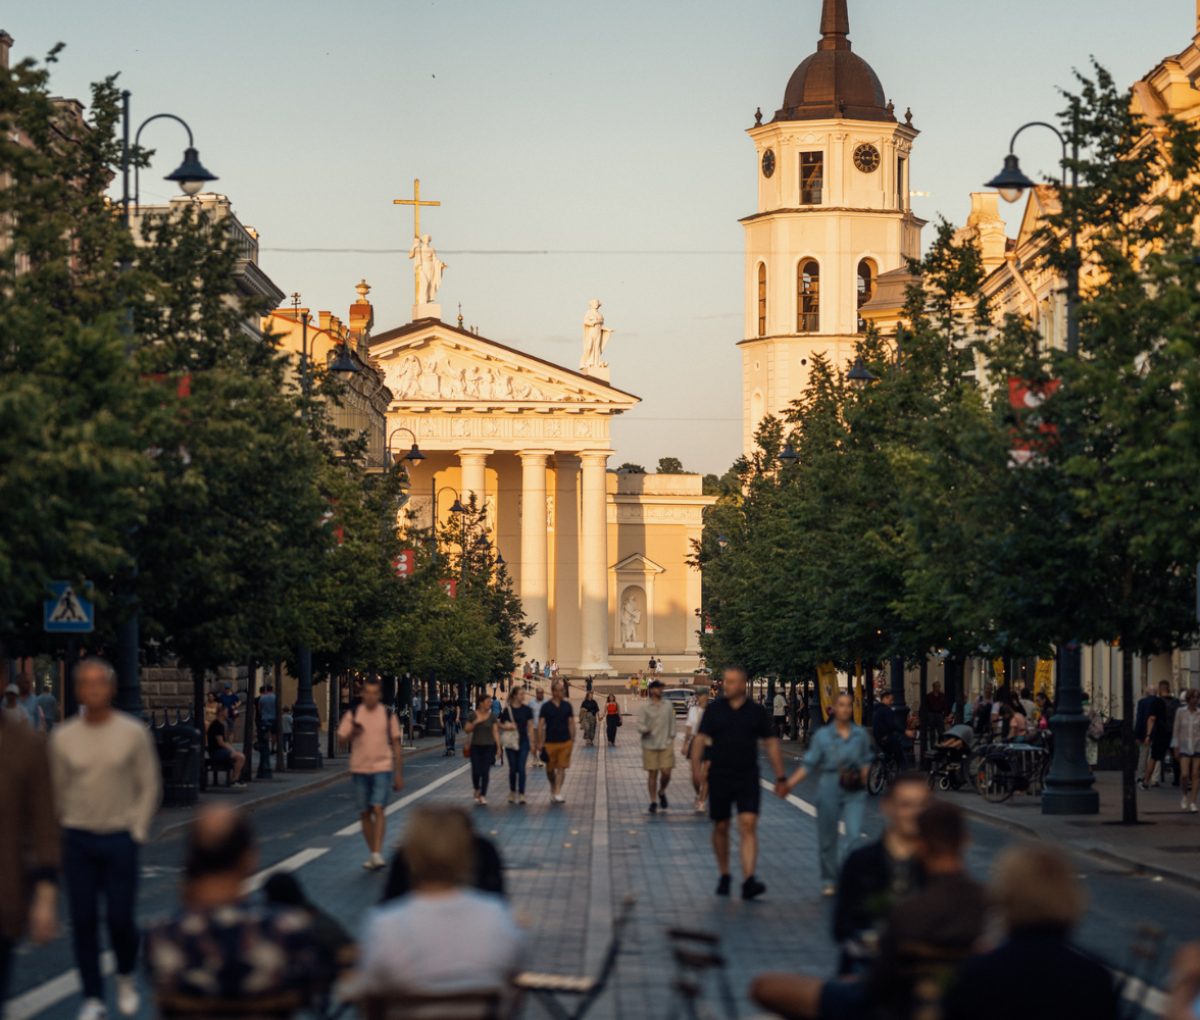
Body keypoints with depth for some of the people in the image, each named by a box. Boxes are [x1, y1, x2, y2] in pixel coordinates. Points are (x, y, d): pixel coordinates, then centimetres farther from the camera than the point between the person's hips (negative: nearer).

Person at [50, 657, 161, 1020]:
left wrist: (137, 831, -3)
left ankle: (126, 977, 26)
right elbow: (56, 791, 9)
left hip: (120, 837, -1)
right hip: (77, 837, 1)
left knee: (120, 918, -4)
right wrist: (56, 841, 6)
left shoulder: (133, 733, -1)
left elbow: (150, 786, 4)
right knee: (83, 921, -1)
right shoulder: (63, 737, 3)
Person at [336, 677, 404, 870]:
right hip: (359, 769, 2)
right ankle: (372, 854, 16)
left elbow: (396, 744, 6)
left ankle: (378, 853, -19)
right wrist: (353, 734, -19)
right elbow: (342, 739, 4)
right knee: (364, 813, 6)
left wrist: (399, 774, 4)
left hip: (382, 768, -2)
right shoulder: (353, 714, 3)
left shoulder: (388, 715, 1)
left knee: (378, 809, -16)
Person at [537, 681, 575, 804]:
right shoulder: (546, 707, 0)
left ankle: (558, 793, -6)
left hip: (565, 742, 1)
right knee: (550, 769, 5)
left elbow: (571, 723, 10)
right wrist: (540, 742, -6)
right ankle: (553, 788, 30)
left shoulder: (567, 706, 6)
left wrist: (572, 739, 3)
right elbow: (540, 725, -1)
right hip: (550, 742, -1)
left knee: (561, 767, -6)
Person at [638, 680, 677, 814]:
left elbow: (672, 724, 13)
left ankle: (662, 792, 22)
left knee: (666, 772, -7)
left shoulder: (668, 706, 9)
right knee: (652, 773, 1)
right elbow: (640, 725, -4)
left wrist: (672, 741, 8)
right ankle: (653, 801, 11)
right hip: (650, 745, -2)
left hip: (666, 745, 2)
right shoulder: (644, 708, 1)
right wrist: (645, 730, -27)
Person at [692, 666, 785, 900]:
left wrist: (780, 776, 5)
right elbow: (700, 740, 1)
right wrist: (696, 769, -13)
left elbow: (771, 744, 8)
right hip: (719, 779, 1)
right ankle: (724, 876, 27)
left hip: (748, 780, -1)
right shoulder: (714, 710, 4)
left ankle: (748, 881, -22)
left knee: (748, 827, -13)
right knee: (720, 828, 9)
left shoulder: (757, 712, 4)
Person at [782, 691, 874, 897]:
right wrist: (788, 784, -7)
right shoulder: (822, 735, 0)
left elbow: (866, 761, 16)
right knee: (827, 839, 6)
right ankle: (829, 881, 21)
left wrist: (863, 779, -2)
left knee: (855, 836, -13)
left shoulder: (860, 734, 5)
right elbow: (808, 764, 2)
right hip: (829, 789, 0)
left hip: (854, 792, 0)